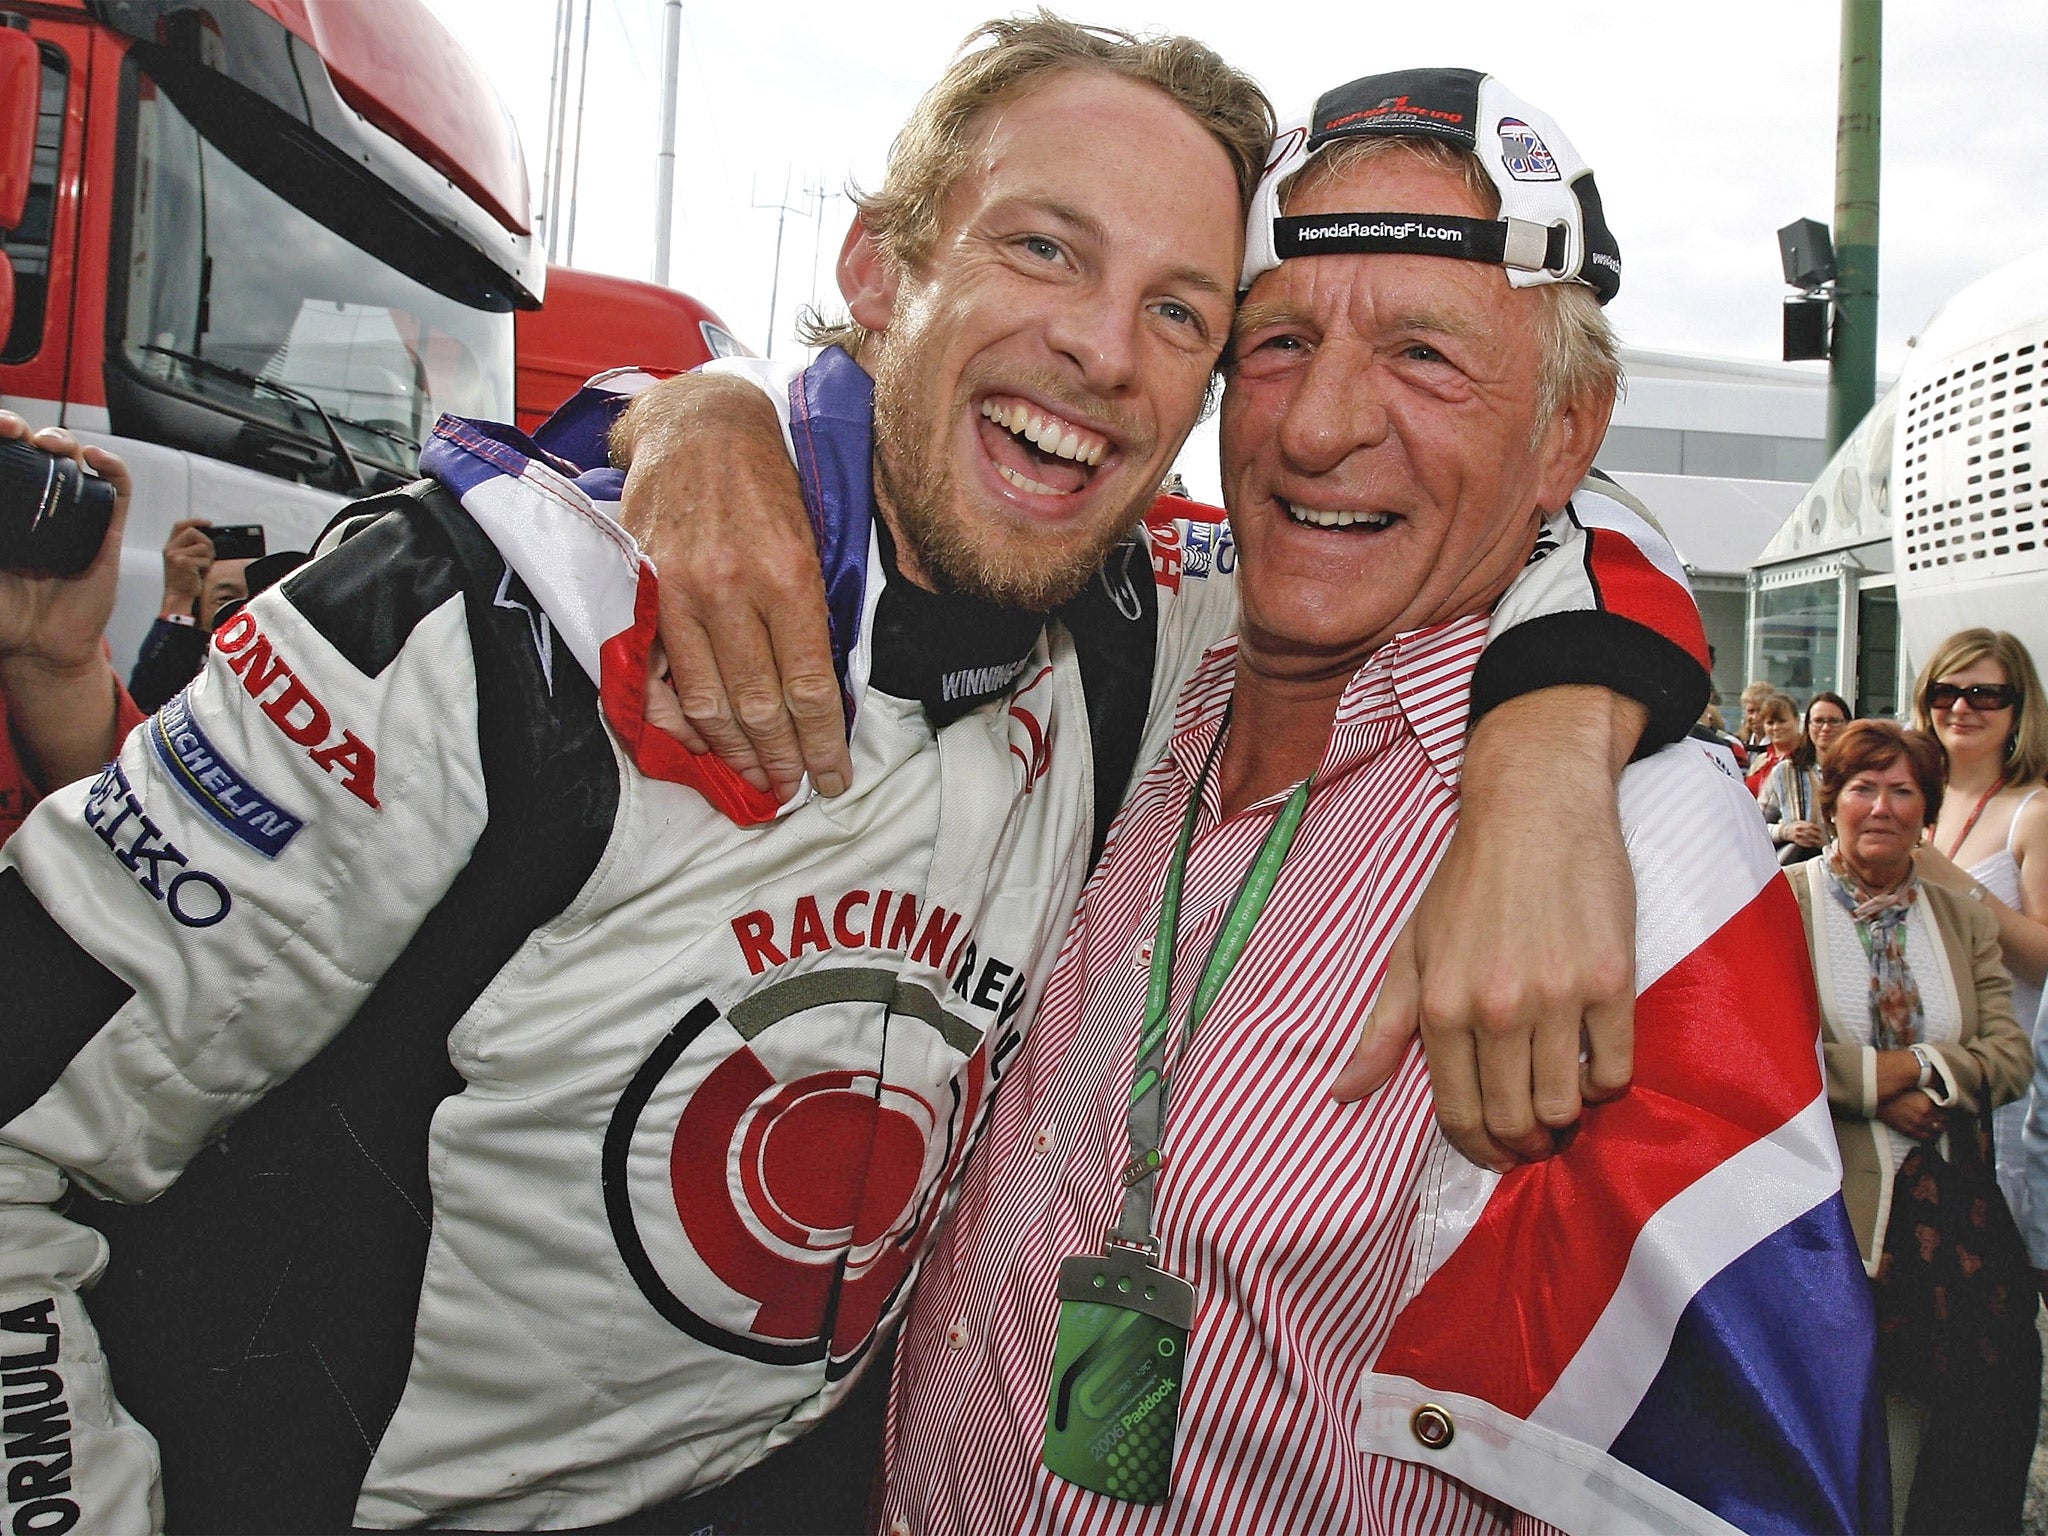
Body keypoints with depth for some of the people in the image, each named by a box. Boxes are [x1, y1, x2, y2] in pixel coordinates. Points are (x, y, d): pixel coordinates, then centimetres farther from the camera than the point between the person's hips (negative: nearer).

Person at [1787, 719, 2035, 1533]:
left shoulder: (1965, 918, 15)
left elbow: (2012, 1056, 5)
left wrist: (1919, 1067, -12)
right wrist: (1879, 1082, -14)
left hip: (1949, 1197, 4)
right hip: (1829, 1198, -4)